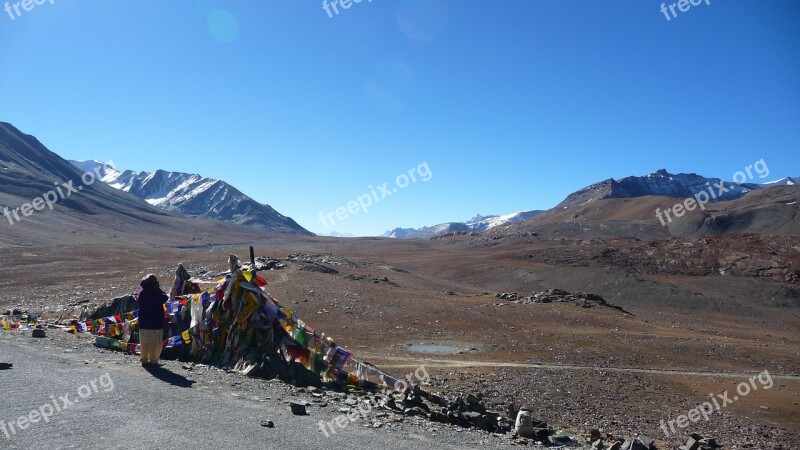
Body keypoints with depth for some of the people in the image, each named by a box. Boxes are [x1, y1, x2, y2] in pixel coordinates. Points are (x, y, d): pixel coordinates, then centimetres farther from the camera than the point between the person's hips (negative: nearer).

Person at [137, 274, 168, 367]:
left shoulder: (141, 293, 6)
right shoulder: (154, 293, -19)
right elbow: (165, 298, -13)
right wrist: (158, 289, -5)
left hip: (143, 322, 8)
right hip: (155, 322, -8)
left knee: (144, 343, 17)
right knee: (156, 343, 1)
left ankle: (144, 359, 26)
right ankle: (153, 361, 1)